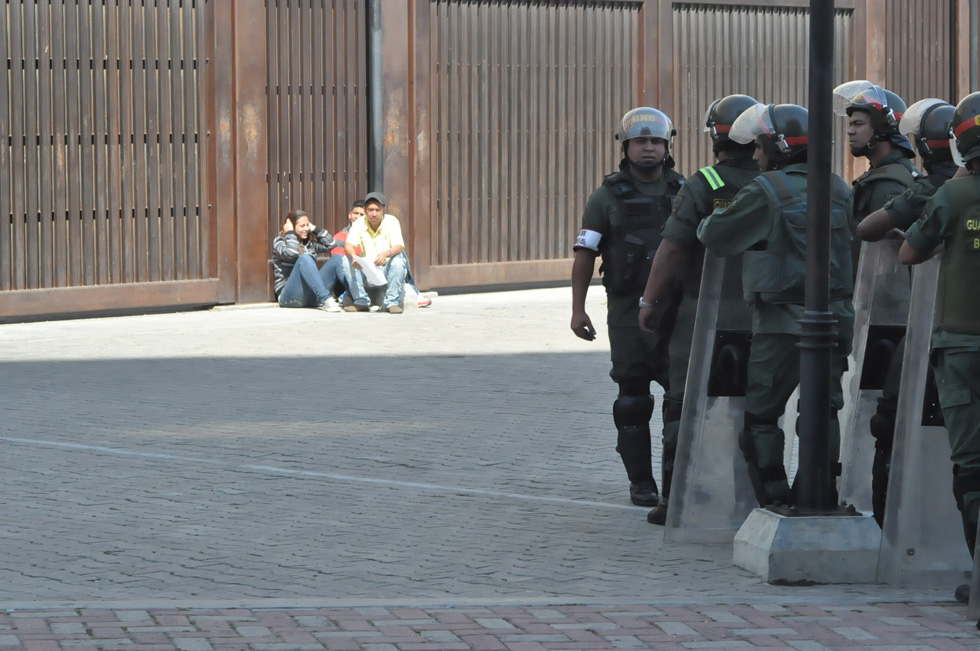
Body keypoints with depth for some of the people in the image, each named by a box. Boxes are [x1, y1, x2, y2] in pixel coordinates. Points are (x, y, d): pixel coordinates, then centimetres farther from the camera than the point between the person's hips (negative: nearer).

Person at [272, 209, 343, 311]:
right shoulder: (279, 241, 4)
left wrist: (314, 229, 10)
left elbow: (330, 243, 11)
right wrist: (290, 232, -5)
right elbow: (291, 253, -17)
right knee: (304, 258, -30)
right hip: (289, 296, -5)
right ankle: (325, 300, -45)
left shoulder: (310, 242, 19)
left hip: (311, 296, 5)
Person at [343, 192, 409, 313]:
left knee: (398, 261, -33)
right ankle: (361, 301, -17)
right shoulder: (358, 224, -4)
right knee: (348, 260, -24)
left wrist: (386, 253, -48)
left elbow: (398, 247, -23)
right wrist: (354, 256, -43)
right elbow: (348, 245, -18)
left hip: (388, 269, -2)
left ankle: (392, 302, -25)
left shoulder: (391, 221, -10)